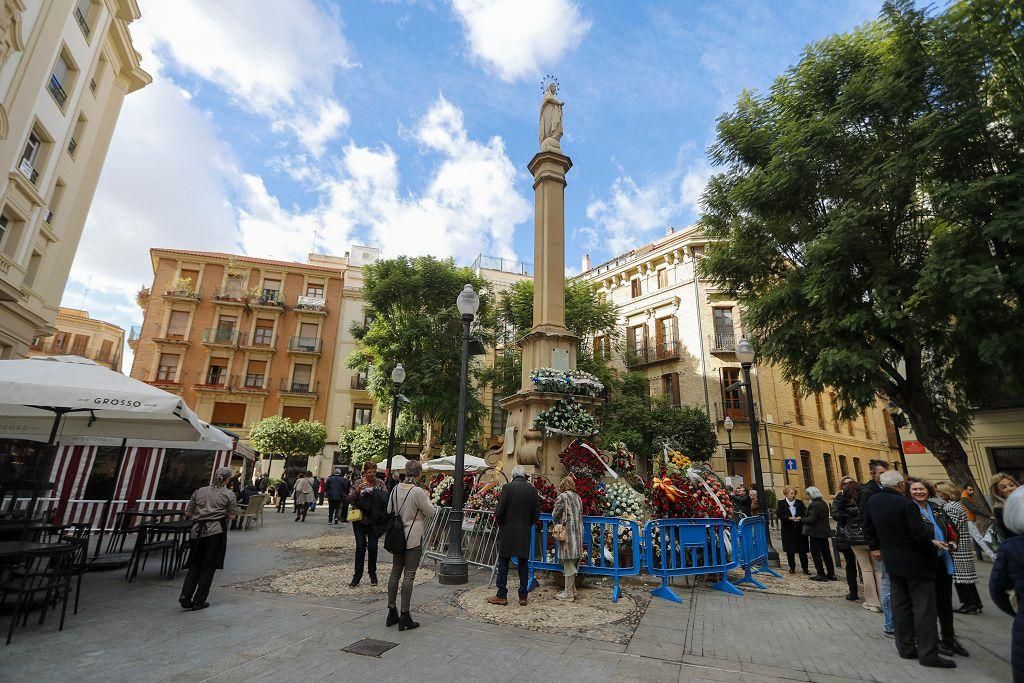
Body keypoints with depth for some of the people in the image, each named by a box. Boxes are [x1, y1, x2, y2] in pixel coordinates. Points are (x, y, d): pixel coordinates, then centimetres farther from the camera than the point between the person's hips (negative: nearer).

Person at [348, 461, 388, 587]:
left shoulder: (380, 483, 0)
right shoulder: (358, 483, 1)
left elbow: (386, 499, -6)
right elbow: (349, 500, -2)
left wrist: (375, 492, -23)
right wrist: (358, 490, -18)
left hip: (374, 521, 0)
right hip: (359, 520, 0)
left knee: (372, 547, 4)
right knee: (360, 547, -1)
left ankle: (372, 573, 24)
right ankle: (357, 576, 12)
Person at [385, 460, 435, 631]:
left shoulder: (395, 489, 0)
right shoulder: (417, 492, -20)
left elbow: (389, 511, 11)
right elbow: (430, 512, -9)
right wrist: (427, 498, 6)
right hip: (413, 538, -7)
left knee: (395, 573, 14)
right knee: (409, 576, 1)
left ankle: (392, 613, 24)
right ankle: (404, 616, 7)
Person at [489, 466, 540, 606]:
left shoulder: (508, 487, -11)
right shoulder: (532, 490, 0)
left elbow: (498, 512, -11)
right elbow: (536, 514, 3)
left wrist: (500, 524, 6)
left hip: (507, 531, -3)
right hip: (525, 533, 3)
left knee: (503, 563, 7)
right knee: (523, 563, 12)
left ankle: (502, 596, 12)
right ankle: (523, 596, 17)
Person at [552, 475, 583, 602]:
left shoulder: (562, 496, -8)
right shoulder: (578, 497, 12)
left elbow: (555, 515, -7)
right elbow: (580, 513, 14)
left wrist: (558, 522, 14)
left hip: (567, 532, -7)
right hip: (578, 533, 7)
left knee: (568, 563, -2)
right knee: (573, 563, 14)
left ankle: (568, 593, 4)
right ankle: (572, 589, 22)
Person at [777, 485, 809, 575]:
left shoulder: (800, 502, 6)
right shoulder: (781, 503, 0)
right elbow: (780, 516, -4)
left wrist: (800, 518, -16)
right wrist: (789, 518, -19)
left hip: (800, 529, 1)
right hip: (788, 530, -1)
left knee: (802, 550, 3)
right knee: (790, 550, 5)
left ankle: (805, 568, 14)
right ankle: (792, 567, 18)